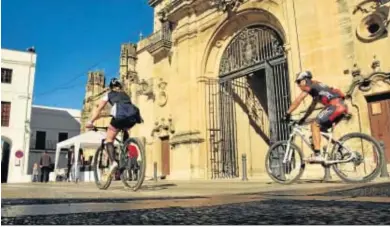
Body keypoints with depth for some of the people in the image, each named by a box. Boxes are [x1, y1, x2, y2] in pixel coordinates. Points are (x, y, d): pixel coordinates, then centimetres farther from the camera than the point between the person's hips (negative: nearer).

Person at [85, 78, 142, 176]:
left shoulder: (109, 94, 29)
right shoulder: (125, 94, 38)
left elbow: (99, 109, 24)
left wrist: (90, 122, 25)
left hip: (120, 114, -4)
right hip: (133, 114, 4)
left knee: (109, 139, 8)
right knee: (125, 131, 35)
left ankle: (113, 162, -15)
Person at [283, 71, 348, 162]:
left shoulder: (310, 85, 2)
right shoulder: (316, 87, 29)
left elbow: (297, 100, -4)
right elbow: (312, 106, 31)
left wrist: (287, 113, 0)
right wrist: (303, 119, 29)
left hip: (335, 105, -9)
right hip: (341, 106, 9)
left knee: (315, 125, -10)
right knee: (322, 128, 16)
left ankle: (317, 155, -16)